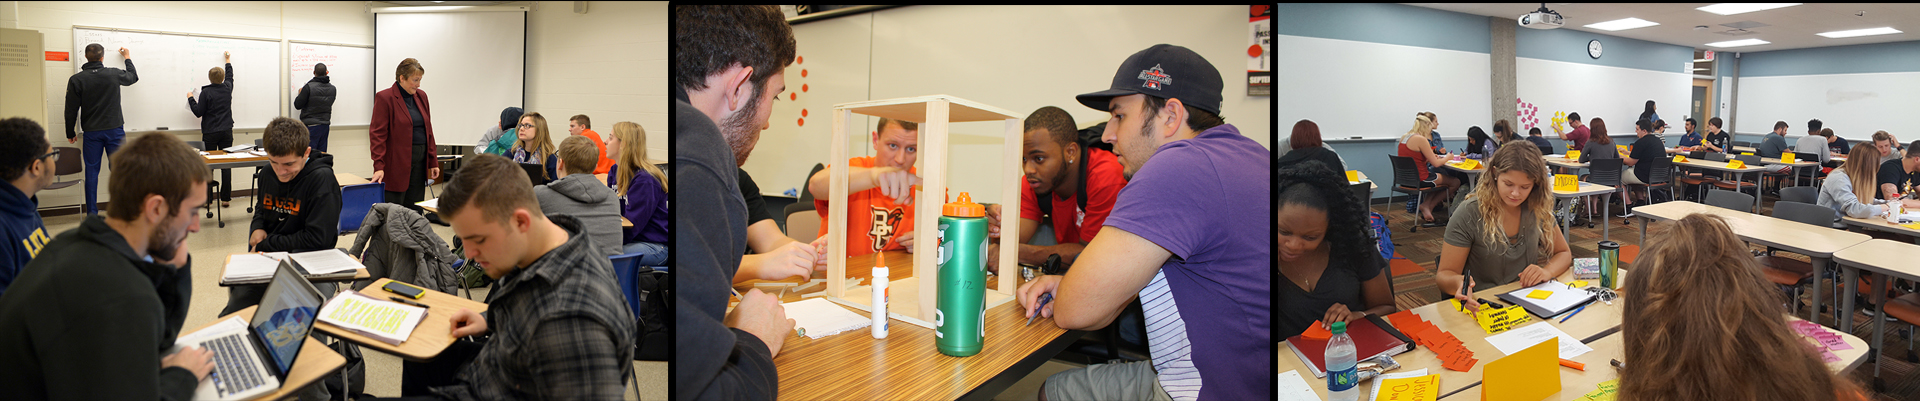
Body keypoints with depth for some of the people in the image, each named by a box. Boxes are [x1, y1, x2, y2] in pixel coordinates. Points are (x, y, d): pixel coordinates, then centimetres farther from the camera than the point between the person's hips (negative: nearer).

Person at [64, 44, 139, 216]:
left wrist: (70, 133, 10)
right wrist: (127, 58, 35)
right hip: (114, 130, 0)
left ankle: (92, 213, 9)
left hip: (91, 132, 0)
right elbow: (133, 77, 20)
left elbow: (71, 109, -2)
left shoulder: (76, 80, -4)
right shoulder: (114, 74, -3)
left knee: (92, 171, 6)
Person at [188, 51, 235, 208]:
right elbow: (230, 76, 25)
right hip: (226, 131, 3)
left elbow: (198, 112, -6)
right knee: (226, 164, 3)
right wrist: (228, 61, 38)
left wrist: (190, 98, 8)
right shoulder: (227, 88, 3)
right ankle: (225, 197, 3)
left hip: (210, 133, -3)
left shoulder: (206, 92, -9)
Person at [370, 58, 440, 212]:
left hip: (420, 161, 6)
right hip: (396, 162, -6)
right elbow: (377, 134, -11)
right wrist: (378, 166, -17)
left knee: (415, 208, 7)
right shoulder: (384, 98, -7)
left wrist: (433, 162, 12)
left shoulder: (421, 96, 11)